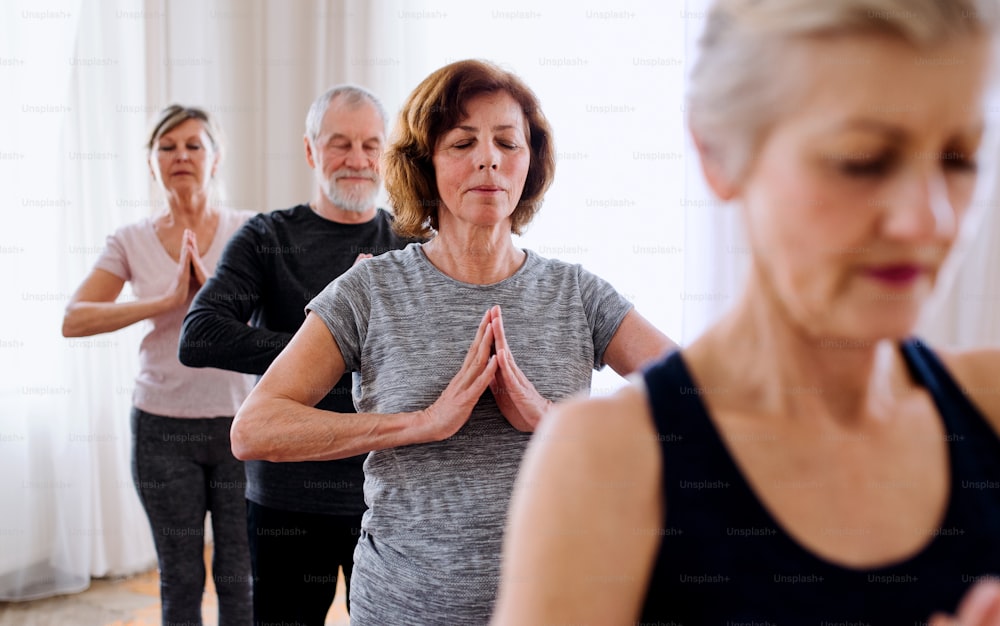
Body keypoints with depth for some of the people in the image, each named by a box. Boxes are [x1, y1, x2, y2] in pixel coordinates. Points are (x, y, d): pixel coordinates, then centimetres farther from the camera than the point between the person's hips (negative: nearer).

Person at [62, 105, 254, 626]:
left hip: (238, 421, -1)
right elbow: (73, 321, -7)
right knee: (180, 581, 12)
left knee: (240, 580, 6)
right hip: (163, 427, 1)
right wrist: (167, 301, -16)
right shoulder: (132, 241, 3)